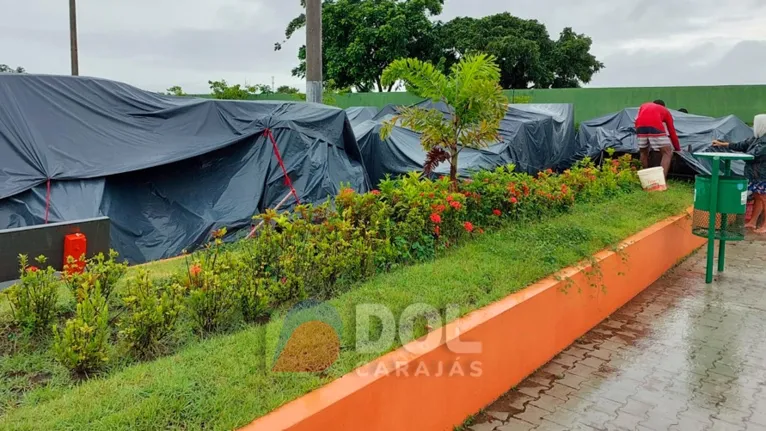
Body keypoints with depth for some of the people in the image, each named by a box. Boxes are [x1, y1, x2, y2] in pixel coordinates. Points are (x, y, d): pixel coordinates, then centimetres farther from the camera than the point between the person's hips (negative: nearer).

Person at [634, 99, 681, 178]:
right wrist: (678, 150, 38)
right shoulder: (666, 111, 32)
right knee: (667, 153, 4)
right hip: (655, 126, -3)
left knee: (643, 153, 24)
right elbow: (672, 132, 31)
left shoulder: (644, 106, 39)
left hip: (641, 126, 3)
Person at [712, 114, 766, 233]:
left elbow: (755, 155, -21)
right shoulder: (756, 138, 10)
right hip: (756, 174, 9)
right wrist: (722, 144, 23)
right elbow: (741, 145, 19)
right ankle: (752, 222, 21)